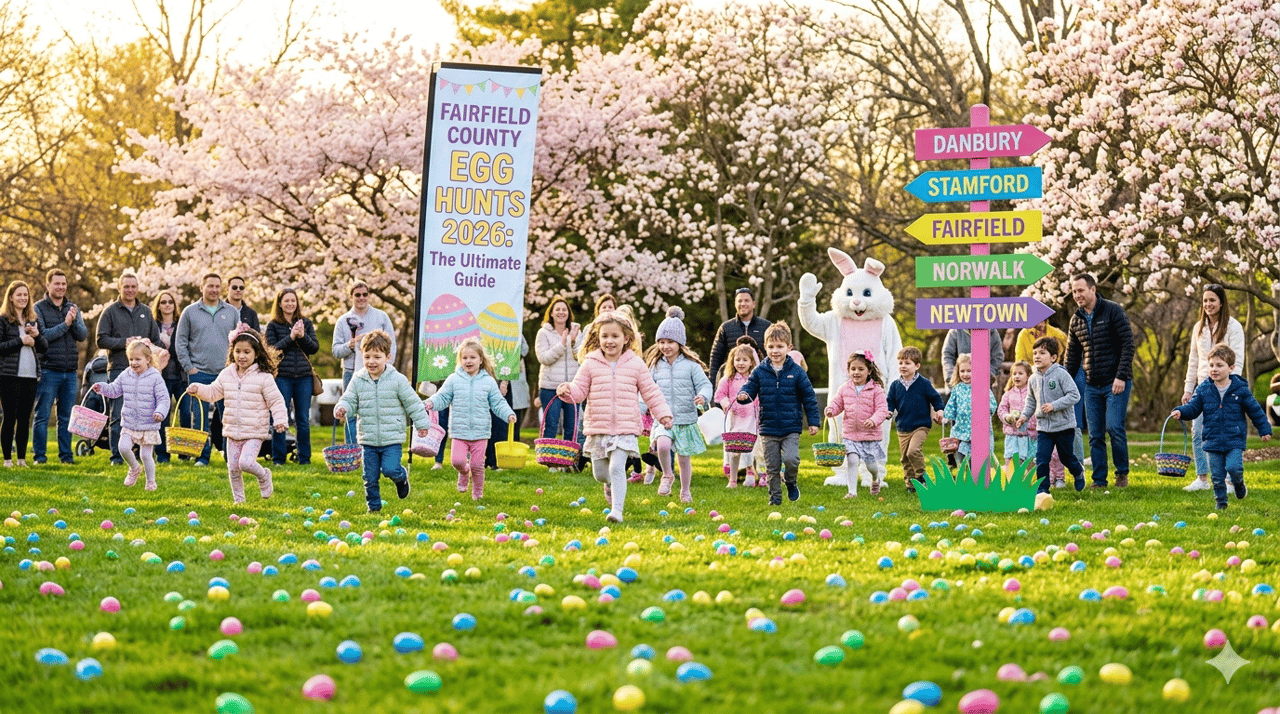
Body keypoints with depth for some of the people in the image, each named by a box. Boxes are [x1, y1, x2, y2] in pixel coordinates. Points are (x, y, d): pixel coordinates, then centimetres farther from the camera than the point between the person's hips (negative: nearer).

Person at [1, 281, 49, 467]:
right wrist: (20, 341, -13)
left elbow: (44, 347, 14)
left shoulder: (34, 320, 16)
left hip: (31, 375, 5)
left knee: (25, 418, 6)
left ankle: (22, 458, 11)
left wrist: (37, 336, -6)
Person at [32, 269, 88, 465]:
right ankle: (39, 454, 4)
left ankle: (66, 454, 14)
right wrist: (65, 325, -15)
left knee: (66, 417, 8)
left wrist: (74, 321, -15)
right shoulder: (39, 309, -1)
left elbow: (83, 335, 3)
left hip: (70, 372, 4)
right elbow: (41, 336, -12)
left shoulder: (73, 308, 13)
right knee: (42, 416, -2)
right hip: (48, 371, -4)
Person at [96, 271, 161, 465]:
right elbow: (101, 339, -1)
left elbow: (156, 340, 19)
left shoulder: (146, 312, 17)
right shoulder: (111, 311, 6)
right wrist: (124, 342, -13)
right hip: (118, 369, -3)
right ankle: (117, 456, -1)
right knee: (118, 416, -4)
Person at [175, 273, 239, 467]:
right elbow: (180, 342, 5)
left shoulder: (232, 312, 11)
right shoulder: (190, 312, 5)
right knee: (200, 417, -1)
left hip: (226, 373, 1)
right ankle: (202, 456, 6)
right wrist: (189, 367, -3)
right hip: (199, 373, -1)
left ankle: (231, 457, 5)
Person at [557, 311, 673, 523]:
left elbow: (651, 392, 7)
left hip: (626, 428, -2)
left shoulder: (635, 364, 2)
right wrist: (568, 391, -19)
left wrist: (662, 413, 0)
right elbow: (580, 390, 2)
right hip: (598, 427, 2)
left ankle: (617, 509, -14)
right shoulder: (590, 364, 2)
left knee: (617, 467, -17)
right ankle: (611, 484, 44)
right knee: (599, 473, 8)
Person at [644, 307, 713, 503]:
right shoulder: (656, 365, 7)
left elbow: (705, 384, -5)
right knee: (663, 445, -27)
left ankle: (685, 491, 29)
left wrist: (703, 396, -26)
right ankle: (667, 475, -1)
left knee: (684, 457, 7)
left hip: (686, 419, -1)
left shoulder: (690, 365, -3)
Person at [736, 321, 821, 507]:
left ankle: (790, 482, 11)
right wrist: (743, 395, -18)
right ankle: (775, 497, 20)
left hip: (791, 428, -2)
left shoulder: (796, 372, 0)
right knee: (772, 467, 5)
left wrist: (813, 421, 4)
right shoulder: (760, 372, 3)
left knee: (790, 459, -18)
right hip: (768, 429, 2)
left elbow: (809, 397, 5)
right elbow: (749, 388, 7)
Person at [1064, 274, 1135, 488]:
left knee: (1114, 427, -14)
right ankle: (1099, 479, 9)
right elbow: (1072, 356, 20)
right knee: (1095, 435, 3)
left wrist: (1121, 376, -16)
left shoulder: (1113, 311, -6)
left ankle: (1122, 474, 2)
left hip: (1115, 382, -5)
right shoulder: (1076, 320, 11)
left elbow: (1127, 344, -9)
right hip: (1091, 386, 5)